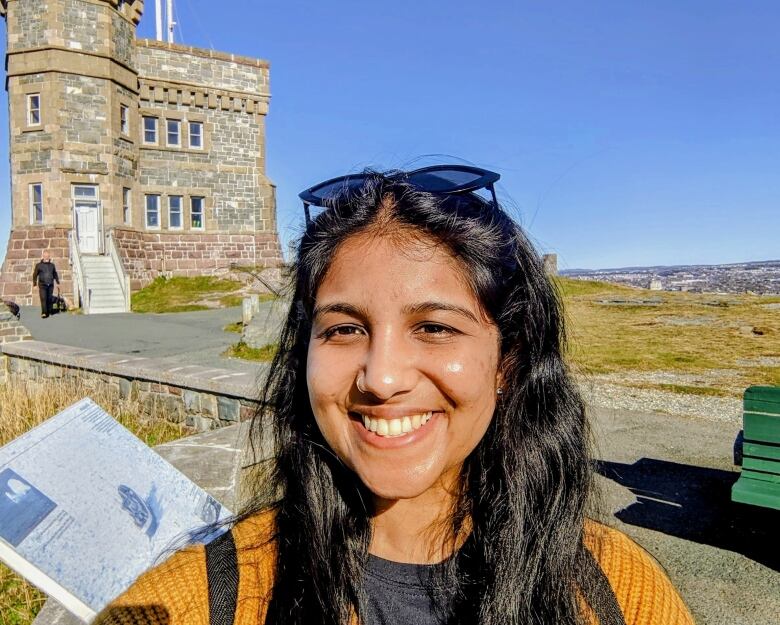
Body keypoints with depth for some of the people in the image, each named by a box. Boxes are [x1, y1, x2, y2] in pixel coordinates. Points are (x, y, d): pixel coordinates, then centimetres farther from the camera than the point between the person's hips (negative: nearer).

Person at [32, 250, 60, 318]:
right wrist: (34, 284, 4)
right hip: (42, 285, -3)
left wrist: (58, 282, 20)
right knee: (43, 299, -14)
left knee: (49, 299, 3)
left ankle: (48, 312, 10)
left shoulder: (52, 265, 14)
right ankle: (44, 313, -21)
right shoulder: (39, 265, 5)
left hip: (50, 285, 3)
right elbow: (35, 275, 8)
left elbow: (55, 274, 23)